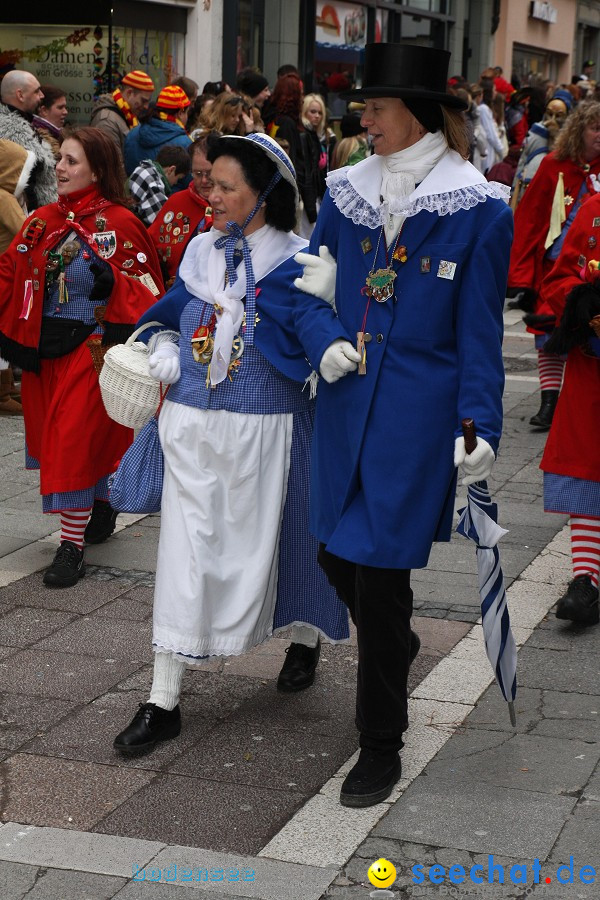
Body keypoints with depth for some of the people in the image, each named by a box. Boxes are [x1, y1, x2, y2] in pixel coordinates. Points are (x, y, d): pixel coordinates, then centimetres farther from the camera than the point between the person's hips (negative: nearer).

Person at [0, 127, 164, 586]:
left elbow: (145, 294, -6)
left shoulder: (120, 225, -8)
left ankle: (73, 545, 0)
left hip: (91, 348, -6)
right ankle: (101, 507, 37)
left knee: (76, 439, -8)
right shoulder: (43, 221, 7)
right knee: (54, 434, 15)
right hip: (44, 349, 6)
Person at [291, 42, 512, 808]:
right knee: (336, 555, 12)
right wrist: (324, 341, -9)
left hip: (419, 415, -5)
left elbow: (480, 331, -5)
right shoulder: (348, 192, 6)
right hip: (344, 406, 5)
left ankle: (381, 747, 13)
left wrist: (481, 427, -9)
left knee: (380, 570, -3)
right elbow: (311, 291, 12)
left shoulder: (476, 208, -7)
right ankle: (395, 651, 45)